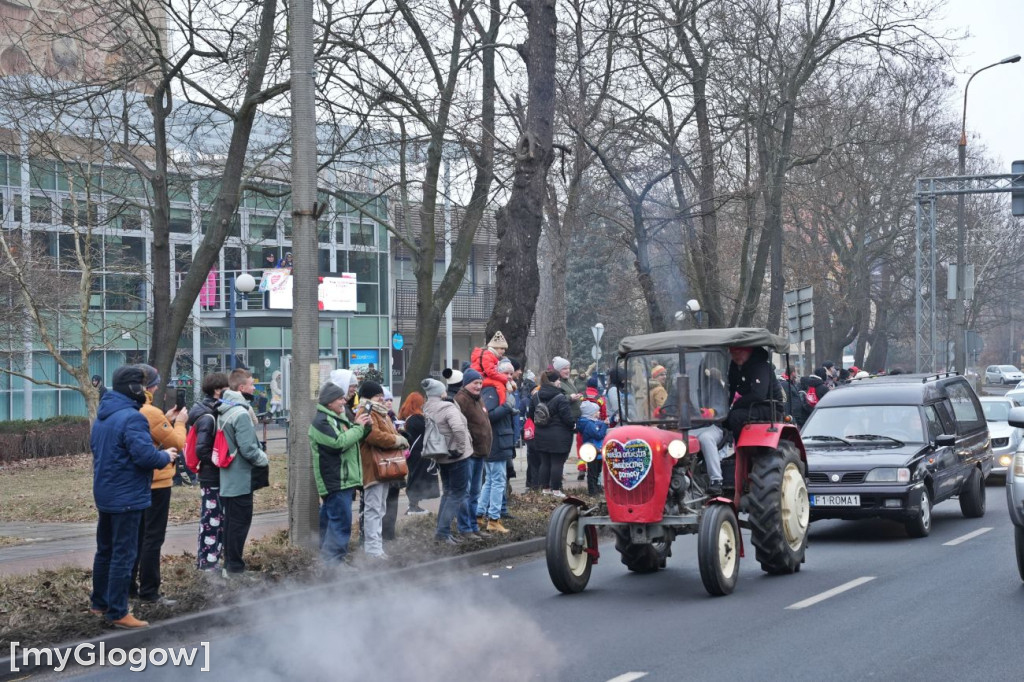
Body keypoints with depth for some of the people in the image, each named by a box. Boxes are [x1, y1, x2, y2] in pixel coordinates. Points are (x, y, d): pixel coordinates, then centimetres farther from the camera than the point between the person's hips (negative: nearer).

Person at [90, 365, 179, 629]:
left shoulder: (102, 416, 10)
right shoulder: (132, 418, -21)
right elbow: (145, 455, -28)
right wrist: (166, 457, -7)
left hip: (104, 494, 9)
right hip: (127, 497, -9)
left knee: (105, 550, 20)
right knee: (124, 555, -3)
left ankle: (99, 602, 30)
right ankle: (117, 613, 0)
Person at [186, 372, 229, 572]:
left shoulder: (214, 413, 11)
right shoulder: (207, 418, -17)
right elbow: (201, 450, -22)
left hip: (216, 477, 9)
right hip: (212, 478, -9)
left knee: (218, 519, 15)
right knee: (212, 520, -2)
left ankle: (207, 559, 22)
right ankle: (208, 561, 4)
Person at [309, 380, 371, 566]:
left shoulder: (338, 418, 19)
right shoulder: (321, 421, -13)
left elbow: (354, 439, 25)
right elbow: (339, 442, -23)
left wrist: (364, 426, 6)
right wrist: (358, 426, -13)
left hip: (344, 479, 10)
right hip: (335, 480, -10)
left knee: (328, 520, 13)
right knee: (341, 522, -13)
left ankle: (327, 560, 18)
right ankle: (333, 560, -13)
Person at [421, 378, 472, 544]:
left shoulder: (426, 410, 5)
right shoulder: (448, 408, -19)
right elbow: (458, 428, -31)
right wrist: (461, 447, -19)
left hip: (441, 457, 8)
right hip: (457, 456, -8)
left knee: (448, 492, 19)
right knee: (458, 493, 0)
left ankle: (442, 530, 20)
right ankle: (443, 531, -4)